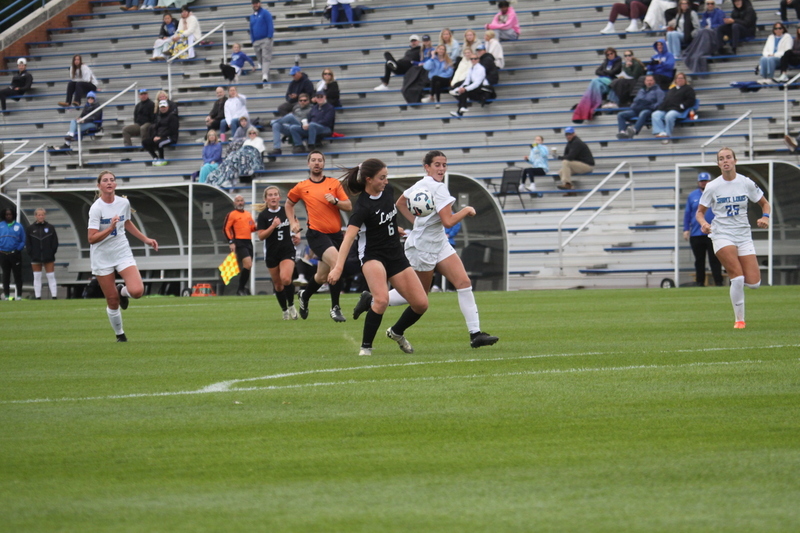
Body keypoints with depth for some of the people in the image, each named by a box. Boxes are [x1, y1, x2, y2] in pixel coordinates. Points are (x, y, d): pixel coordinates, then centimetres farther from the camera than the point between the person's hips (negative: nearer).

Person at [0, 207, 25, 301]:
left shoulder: (19, 226, 2)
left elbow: (23, 241, 3)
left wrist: (18, 249, -9)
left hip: (15, 254, -2)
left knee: (18, 275, 0)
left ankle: (19, 295, 3)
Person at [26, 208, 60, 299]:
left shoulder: (50, 227, 3)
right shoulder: (30, 229, 4)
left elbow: (55, 241, 5)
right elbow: (28, 243, 4)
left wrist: (52, 252, -6)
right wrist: (31, 253, -7)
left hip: (49, 257, -1)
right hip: (35, 258, 1)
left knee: (51, 276, -2)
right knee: (37, 277, 4)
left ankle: (54, 295, -3)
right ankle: (37, 296, 7)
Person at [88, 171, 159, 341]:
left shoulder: (124, 203, 0)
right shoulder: (96, 208, -15)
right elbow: (92, 238, -21)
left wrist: (145, 239, 20)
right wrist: (110, 228, -33)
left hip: (123, 252, 3)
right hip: (102, 258, -3)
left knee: (137, 291, -19)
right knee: (112, 302, 1)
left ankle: (122, 291, 17)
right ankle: (119, 334, 25)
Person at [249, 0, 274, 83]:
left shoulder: (265, 13, -2)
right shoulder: (252, 16, 16)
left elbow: (270, 26, -7)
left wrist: (269, 37, -14)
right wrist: (252, 41, 13)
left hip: (265, 40, -7)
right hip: (256, 42, 7)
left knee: (266, 59, -16)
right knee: (260, 60, 7)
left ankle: (265, 76, -28)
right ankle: (265, 77, 14)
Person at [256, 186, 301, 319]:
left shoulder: (287, 211, 2)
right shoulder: (263, 215, -5)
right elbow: (261, 236, -11)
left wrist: (297, 235, 7)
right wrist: (273, 226, -23)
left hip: (287, 250, 0)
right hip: (271, 252, 1)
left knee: (286, 279, -22)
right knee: (277, 284, 8)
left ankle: (291, 306, -1)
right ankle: (285, 311, 26)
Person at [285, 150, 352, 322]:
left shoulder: (334, 183, 7)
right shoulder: (301, 187, 5)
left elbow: (349, 206, 3)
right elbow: (289, 204, 22)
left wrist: (335, 201, -15)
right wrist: (293, 222, 10)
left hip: (335, 234, 4)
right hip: (317, 233, -4)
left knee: (322, 276, 11)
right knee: (337, 264, -26)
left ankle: (304, 296, 42)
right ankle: (335, 308, -17)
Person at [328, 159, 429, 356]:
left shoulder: (387, 191, -1)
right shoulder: (363, 206, -21)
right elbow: (349, 236, -32)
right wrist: (338, 267, -42)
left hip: (396, 256, 7)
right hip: (372, 256, -7)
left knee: (421, 303, 1)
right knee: (382, 299, -31)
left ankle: (396, 332, 29)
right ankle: (366, 347, -15)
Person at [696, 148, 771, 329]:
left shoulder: (746, 183, 1)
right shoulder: (712, 187, -3)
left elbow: (765, 203, 12)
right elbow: (699, 212, 5)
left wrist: (765, 217, -10)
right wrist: (704, 223, -17)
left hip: (743, 235, 2)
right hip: (722, 235, -2)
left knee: (753, 283, -6)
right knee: (738, 278, -20)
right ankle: (739, 319, -3)